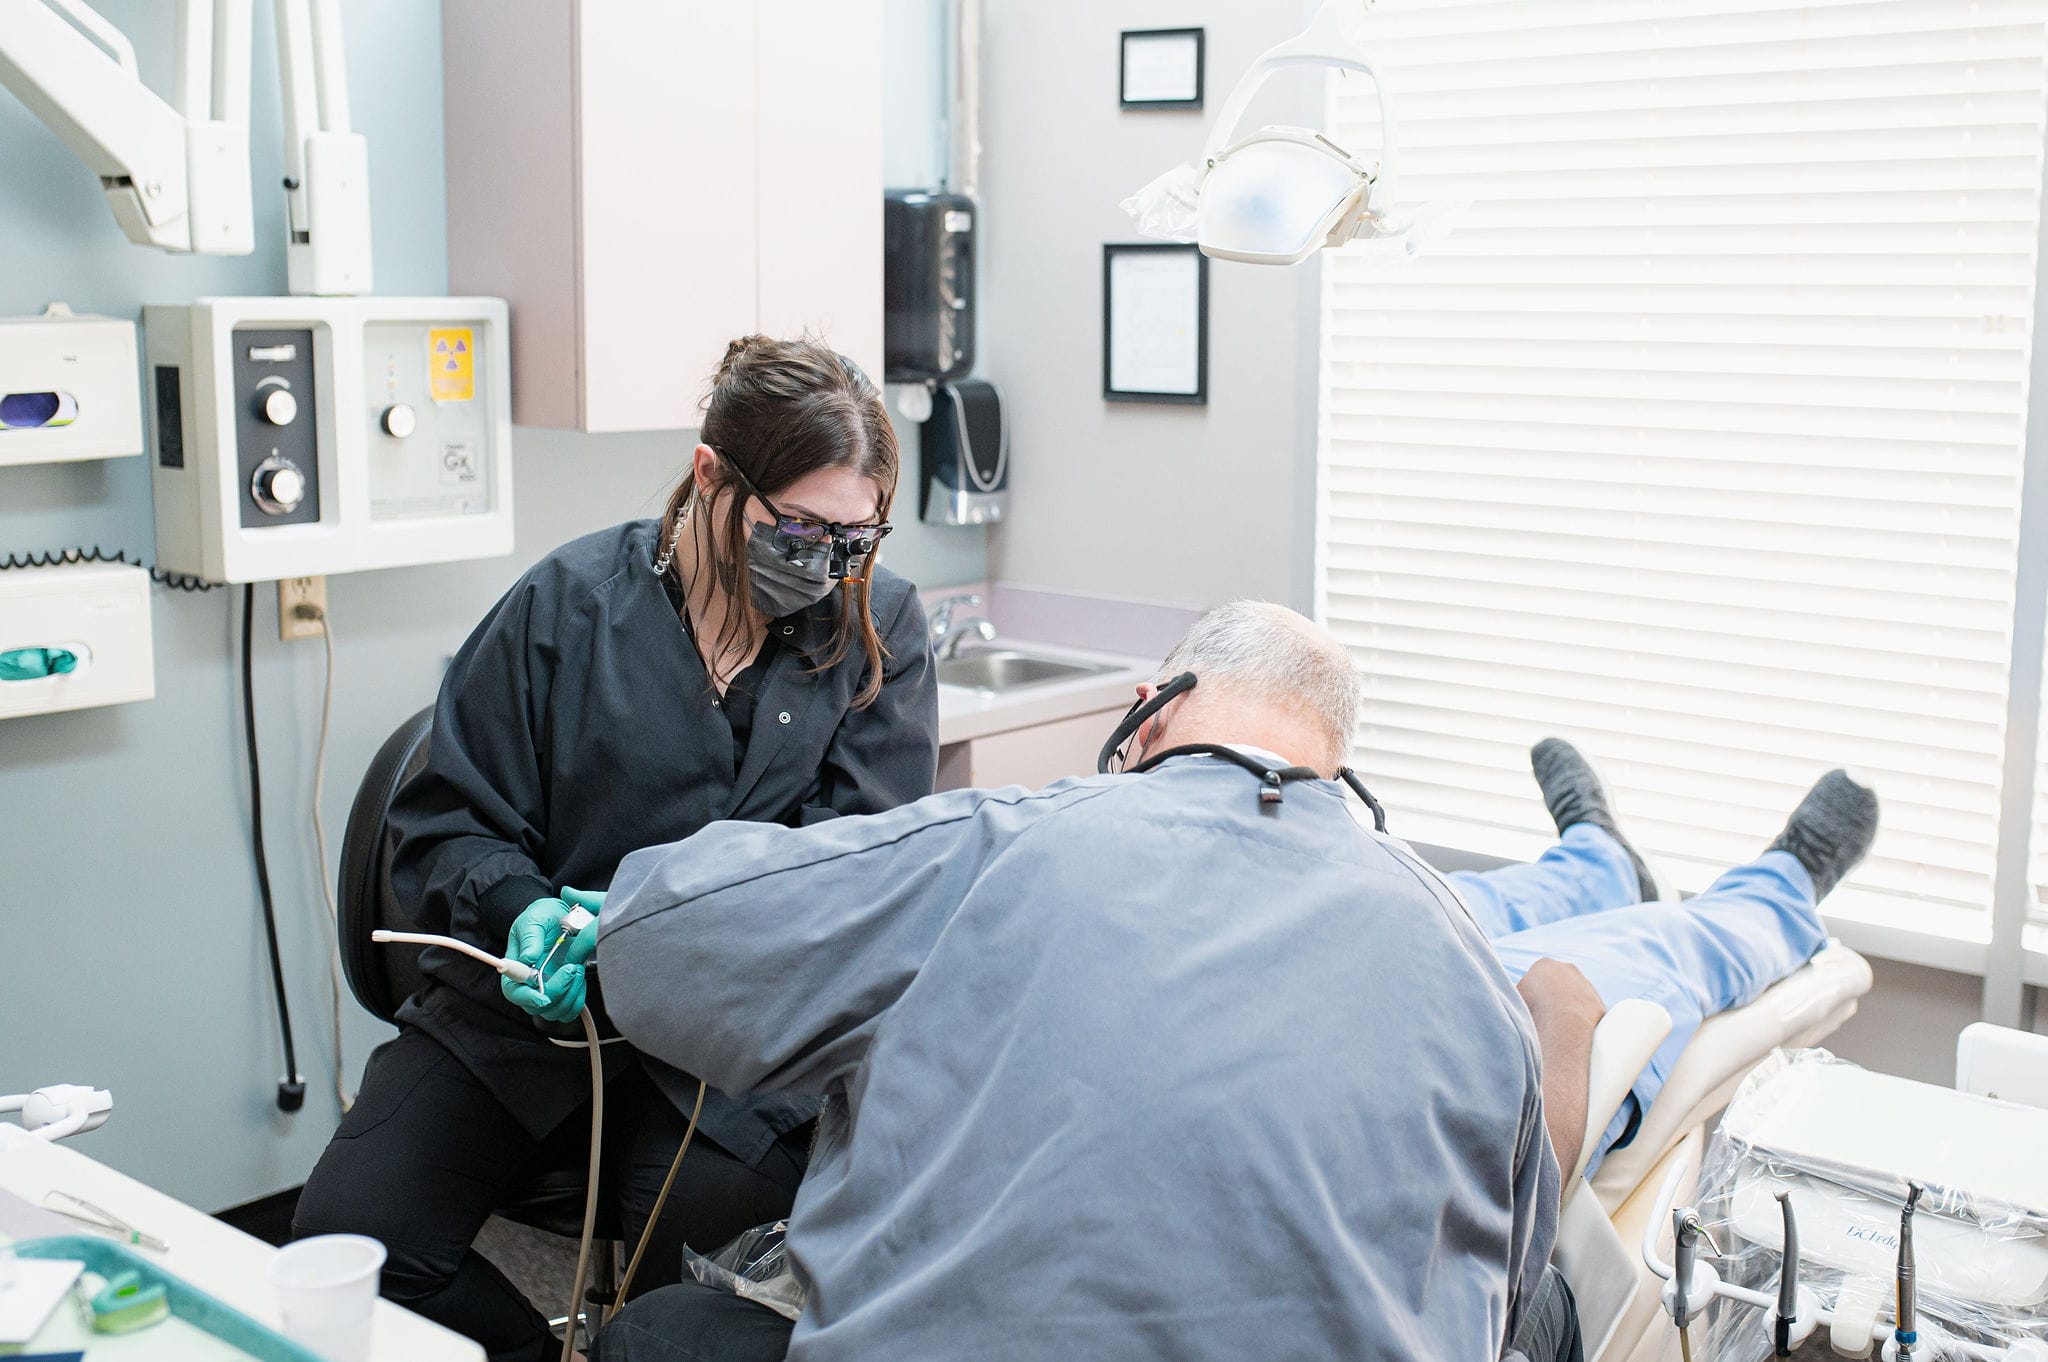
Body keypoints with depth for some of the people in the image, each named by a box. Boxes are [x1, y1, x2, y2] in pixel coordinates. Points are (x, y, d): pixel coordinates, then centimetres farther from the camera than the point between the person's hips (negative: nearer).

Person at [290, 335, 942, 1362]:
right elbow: (447, 827, 5)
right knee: (346, 1235, -17)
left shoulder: (882, 630, 1)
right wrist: (524, 910, -19)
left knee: (717, 1234, -27)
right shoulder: (570, 603, 0)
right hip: (522, 1013, 1)